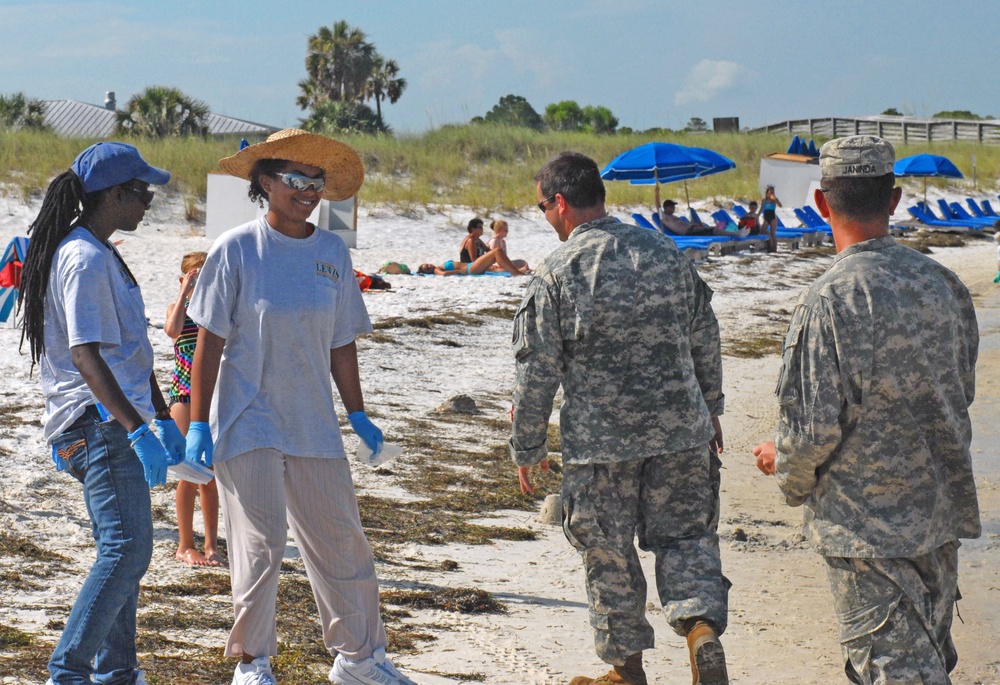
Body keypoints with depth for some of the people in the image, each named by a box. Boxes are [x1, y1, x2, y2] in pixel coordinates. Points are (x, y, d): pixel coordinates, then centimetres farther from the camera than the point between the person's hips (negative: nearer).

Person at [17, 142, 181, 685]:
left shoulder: (103, 255, 19)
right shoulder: (83, 258, -14)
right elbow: (87, 357, -23)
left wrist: (162, 418, 25)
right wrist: (137, 429, -29)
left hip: (116, 422, 11)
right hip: (98, 422, -11)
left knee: (123, 550, 14)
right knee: (127, 549, -16)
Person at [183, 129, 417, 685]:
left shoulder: (334, 253, 5)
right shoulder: (237, 249, -6)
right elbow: (209, 341, -5)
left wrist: (358, 414, 12)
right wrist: (198, 423, -8)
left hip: (314, 422, 4)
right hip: (248, 422, -4)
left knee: (341, 540, 8)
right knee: (260, 543, -2)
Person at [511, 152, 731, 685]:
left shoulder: (556, 273, -11)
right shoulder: (666, 252, 4)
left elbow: (536, 371, -8)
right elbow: (705, 340, 12)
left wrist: (526, 448, 4)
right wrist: (710, 410, 25)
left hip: (598, 440, -4)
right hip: (680, 430, 4)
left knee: (609, 556, 11)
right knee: (685, 536, 13)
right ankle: (703, 626, -11)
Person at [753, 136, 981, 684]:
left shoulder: (829, 300, -20)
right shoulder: (942, 283, 0)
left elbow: (813, 426, -19)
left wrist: (784, 467, 3)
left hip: (865, 521, -6)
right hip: (943, 512, 6)